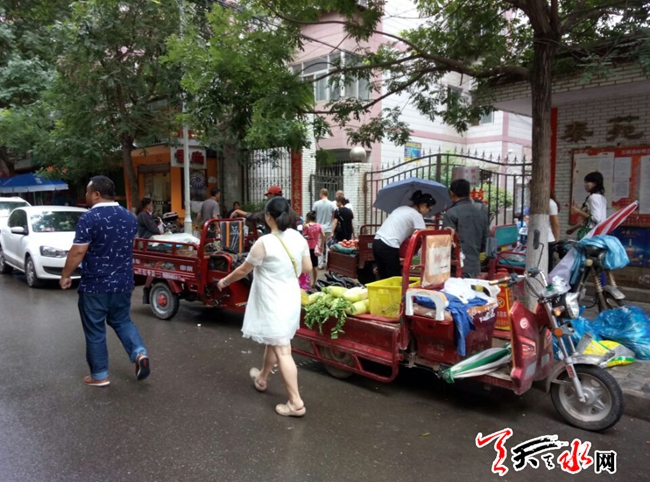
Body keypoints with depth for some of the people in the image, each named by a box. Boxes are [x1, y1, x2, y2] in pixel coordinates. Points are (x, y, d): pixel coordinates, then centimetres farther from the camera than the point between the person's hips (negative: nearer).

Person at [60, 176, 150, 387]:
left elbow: (77, 252, -16)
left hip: (95, 285, -6)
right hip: (123, 282, 6)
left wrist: (65, 275, -3)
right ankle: (140, 353, 2)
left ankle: (99, 375, 18)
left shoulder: (89, 218, -16)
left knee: (95, 331, 8)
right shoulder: (129, 217, 5)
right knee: (122, 321, 22)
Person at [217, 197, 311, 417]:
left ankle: (296, 403, -1)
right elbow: (307, 268, 8)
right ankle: (262, 378, 47)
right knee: (273, 342, 26)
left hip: (273, 302, -8)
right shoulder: (299, 238, 0)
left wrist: (225, 281, 11)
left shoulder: (264, 243, -19)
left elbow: (244, 270, -7)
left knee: (282, 351, -4)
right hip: (291, 298, 8)